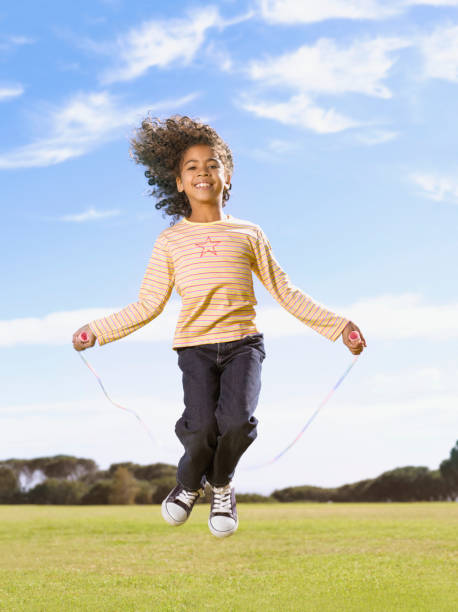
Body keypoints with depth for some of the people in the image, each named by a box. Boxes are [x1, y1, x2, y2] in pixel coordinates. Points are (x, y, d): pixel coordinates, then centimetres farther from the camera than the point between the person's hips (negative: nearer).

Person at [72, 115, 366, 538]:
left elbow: (285, 292, 15)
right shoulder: (170, 241, 12)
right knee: (201, 428, -22)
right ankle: (189, 483, 15)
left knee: (237, 421, -24)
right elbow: (148, 305, 13)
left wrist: (337, 326, 11)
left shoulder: (248, 234, 13)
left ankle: (222, 485, 11)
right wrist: (97, 331, 8)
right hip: (195, 345, 0)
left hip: (243, 343, 0)